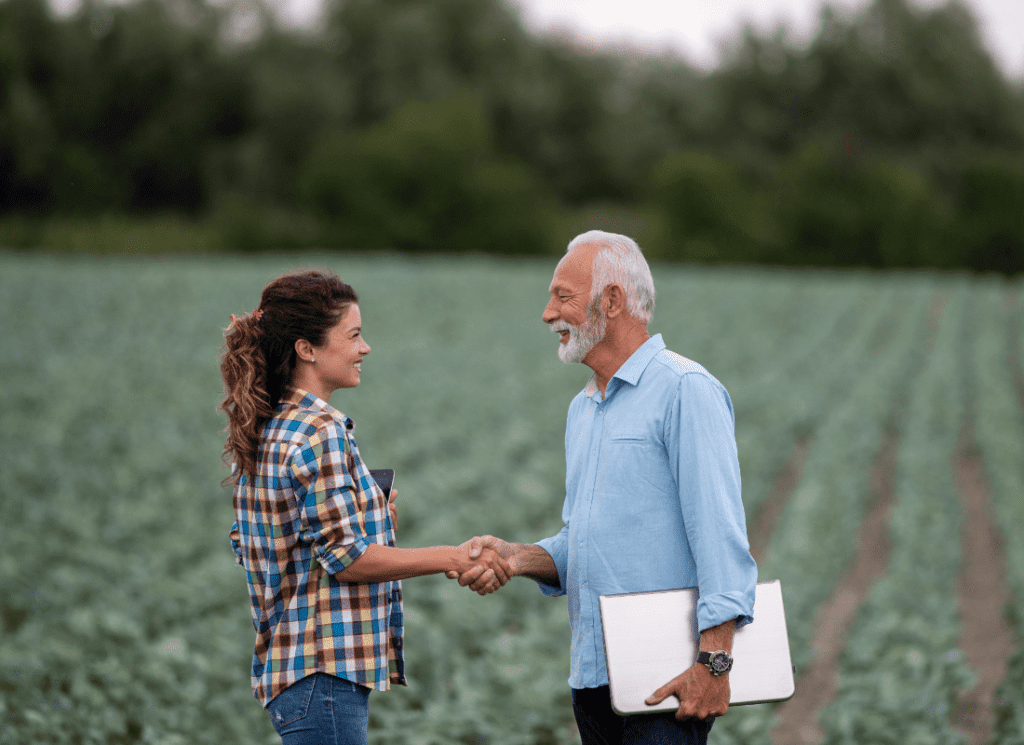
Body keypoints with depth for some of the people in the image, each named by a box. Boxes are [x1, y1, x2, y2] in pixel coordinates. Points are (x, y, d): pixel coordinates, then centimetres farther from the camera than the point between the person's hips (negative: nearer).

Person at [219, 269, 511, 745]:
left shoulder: (264, 431, 13)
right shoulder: (321, 432, -16)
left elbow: (246, 542, 20)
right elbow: (345, 557, -18)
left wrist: (371, 518, 19)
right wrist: (452, 558, -12)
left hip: (284, 663, 10)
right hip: (323, 669, -10)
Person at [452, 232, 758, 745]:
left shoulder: (685, 389, -8)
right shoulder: (583, 409, 19)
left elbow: (720, 533, -16)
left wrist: (714, 661, -22)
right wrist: (517, 557, 3)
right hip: (591, 676, 8)